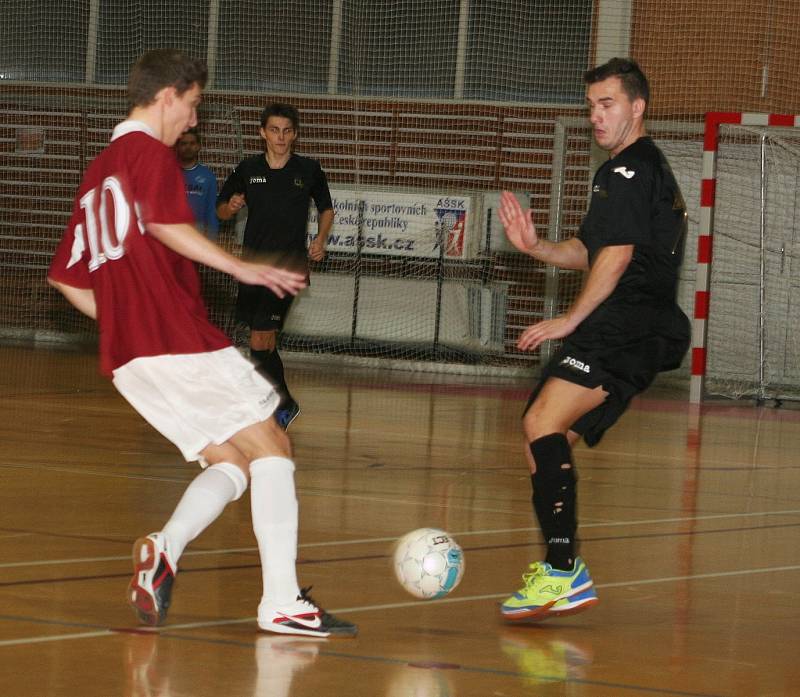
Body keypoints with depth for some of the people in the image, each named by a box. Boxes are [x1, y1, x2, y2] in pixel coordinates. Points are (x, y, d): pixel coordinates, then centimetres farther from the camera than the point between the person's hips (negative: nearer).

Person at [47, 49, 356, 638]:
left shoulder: (98, 173, 23)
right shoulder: (150, 153, -4)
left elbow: (66, 277, 24)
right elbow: (166, 225, -24)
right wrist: (242, 268, -21)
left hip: (125, 354, 8)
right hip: (179, 339, -8)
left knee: (231, 463, 11)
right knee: (271, 447, 0)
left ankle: (165, 551, -16)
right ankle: (282, 601, -8)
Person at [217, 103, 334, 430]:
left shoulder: (309, 170, -1)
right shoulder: (248, 169, 3)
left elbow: (326, 208, 13)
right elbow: (221, 210, 11)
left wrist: (321, 239, -4)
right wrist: (230, 207, -12)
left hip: (288, 266, -4)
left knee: (260, 340, -15)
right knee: (264, 342, 10)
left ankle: (282, 405, -3)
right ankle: (285, 403, 27)